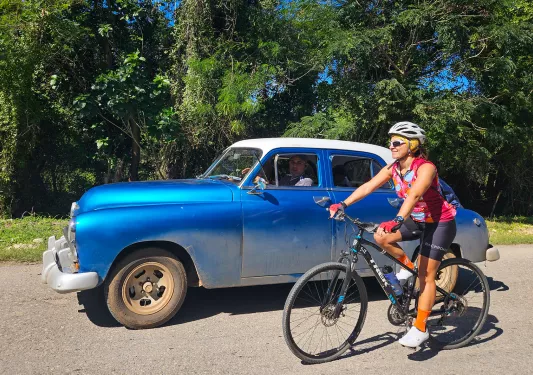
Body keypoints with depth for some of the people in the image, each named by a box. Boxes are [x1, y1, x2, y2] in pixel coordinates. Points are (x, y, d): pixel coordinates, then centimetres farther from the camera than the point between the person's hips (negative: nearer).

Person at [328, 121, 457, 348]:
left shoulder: (425, 168, -25)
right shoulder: (393, 169, -5)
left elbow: (414, 195, -41)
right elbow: (368, 186, -15)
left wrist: (397, 220, -56)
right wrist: (343, 204, -27)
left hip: (440, 223, -6)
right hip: (417, 220, 6)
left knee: (426, 275, -7)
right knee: (381, 237, -15)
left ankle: (420, 329, 3)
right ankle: (407, 266, 10)